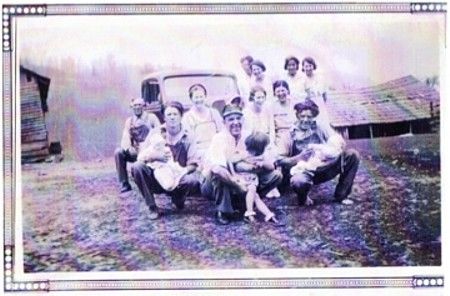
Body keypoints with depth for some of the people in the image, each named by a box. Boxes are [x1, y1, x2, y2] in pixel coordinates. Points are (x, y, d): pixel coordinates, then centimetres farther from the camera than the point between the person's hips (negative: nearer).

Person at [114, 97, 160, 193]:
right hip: (135, 152, 4)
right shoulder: (129, 121, 10)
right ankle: (124, 185, -15)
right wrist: (128, 148, -23)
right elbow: (125, 139, 1)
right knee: (118, 152, -21)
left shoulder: (151, 118, 2)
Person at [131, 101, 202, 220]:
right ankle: (152, 207, -13)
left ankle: (178, 199, 6)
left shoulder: (187, 138, -1)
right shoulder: (156, 134, 0)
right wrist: (155, 155, -28)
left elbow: (193, 164, -6)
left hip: (177, 180, -1)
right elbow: (140, 157, -7)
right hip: (156, 177, 1)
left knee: (193, 180, -33)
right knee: (137, 167, -26)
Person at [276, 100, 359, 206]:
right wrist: (298, 158, -16)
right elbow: (280, 160, -1)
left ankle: (341, 195, -3)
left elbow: (340, 143, -2)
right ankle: (303, 198, 0)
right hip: (304, 171, -3)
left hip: (324, 168, 3)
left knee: (352, 155, -14)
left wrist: (323, 148, -21)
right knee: (298, 182, -40)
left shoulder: (321, 128, 8)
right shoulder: (291, 135, 2)